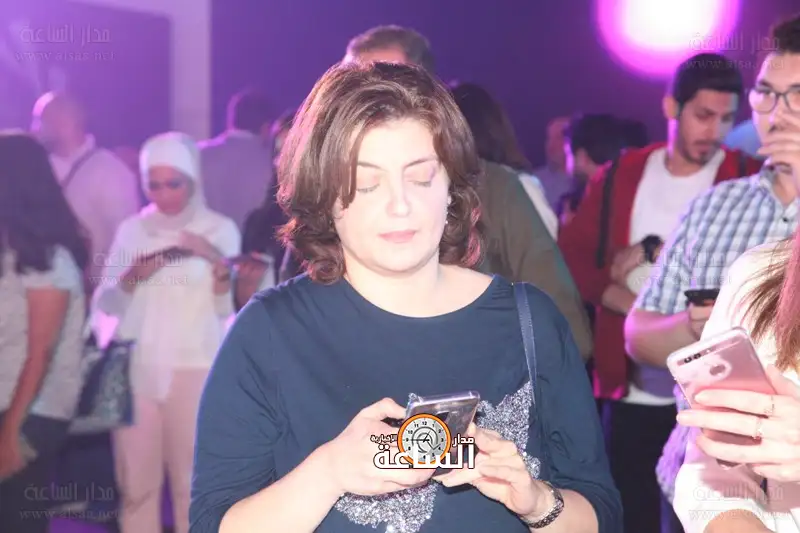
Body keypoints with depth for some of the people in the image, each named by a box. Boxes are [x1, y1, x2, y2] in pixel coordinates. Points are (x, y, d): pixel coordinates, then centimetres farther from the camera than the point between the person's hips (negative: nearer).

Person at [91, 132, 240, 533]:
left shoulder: (219, 229, 2)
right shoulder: (132, 229, 9)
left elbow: (227, 309, -2)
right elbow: (105, 304, 6)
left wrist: (217, 262, -19)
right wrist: (132, 277, -13)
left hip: (194, 367, -2)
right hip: (136, 367, 2)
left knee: (192, 481, -2)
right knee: (135, 482, 3)